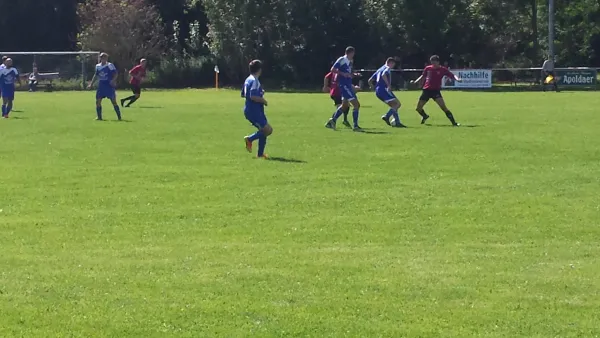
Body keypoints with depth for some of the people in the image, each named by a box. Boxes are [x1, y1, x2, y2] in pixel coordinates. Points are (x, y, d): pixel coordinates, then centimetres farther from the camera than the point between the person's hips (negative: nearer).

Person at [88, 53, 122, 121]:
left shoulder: (110, 65, -7)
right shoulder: (98, 66, 9)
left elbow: (116, 73, -9)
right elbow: (96, 75, 21)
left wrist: (113, 80, -26)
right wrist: (91, 84, 19)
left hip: (109, 86, -5)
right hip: (101, 86, 5)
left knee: (113, 101, -7)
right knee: (98, 101, 0)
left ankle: (119, 117, 0)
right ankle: (99, 116, 11)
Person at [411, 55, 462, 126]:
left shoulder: (443, 69, -5)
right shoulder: (428, 68, 4)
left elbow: (452, 75, -8)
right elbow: (423, 76, 19)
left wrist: (457, 79, -28)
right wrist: (415, 81, 10)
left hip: (436, 90, -4)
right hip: (426, 90, 4)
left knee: (443, 106, -21)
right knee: (418, 108, 6)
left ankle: (453, 122, -15)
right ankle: (425, 116, 40)